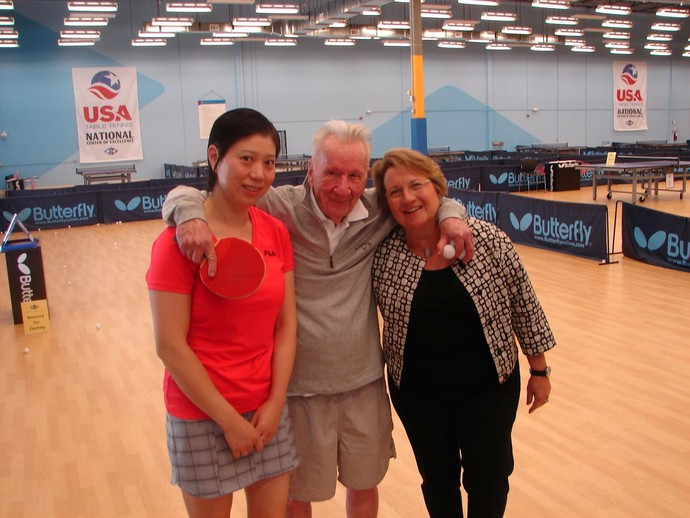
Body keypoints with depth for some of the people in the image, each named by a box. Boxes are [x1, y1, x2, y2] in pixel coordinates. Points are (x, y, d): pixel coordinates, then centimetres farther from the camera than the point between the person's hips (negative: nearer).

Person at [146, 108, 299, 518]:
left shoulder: (277, 233, 0)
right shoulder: (180, 239, -16)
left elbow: (287, 323, 2)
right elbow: (170, 345, -17)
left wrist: (275, 402, -5)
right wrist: (229, 420, -13)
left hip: (269, 409, 5)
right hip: (203, 414, -4)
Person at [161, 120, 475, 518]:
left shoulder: (379, 210, -4)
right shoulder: (279, 207, -15)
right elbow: (186, 195, -11)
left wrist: (450, 213, -8)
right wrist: (191, 216, -34)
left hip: (365, 384, 3)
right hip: (298, 388, -3)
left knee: (364, 485, 24)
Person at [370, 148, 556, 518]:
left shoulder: (487, 239, -14)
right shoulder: (382, 253, -11)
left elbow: (523, 305, -4)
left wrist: (539, 370, 1)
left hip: (489, 386, -1)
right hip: (418, 391, 1)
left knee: (489, 480, 13)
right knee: (437, 478, 17)